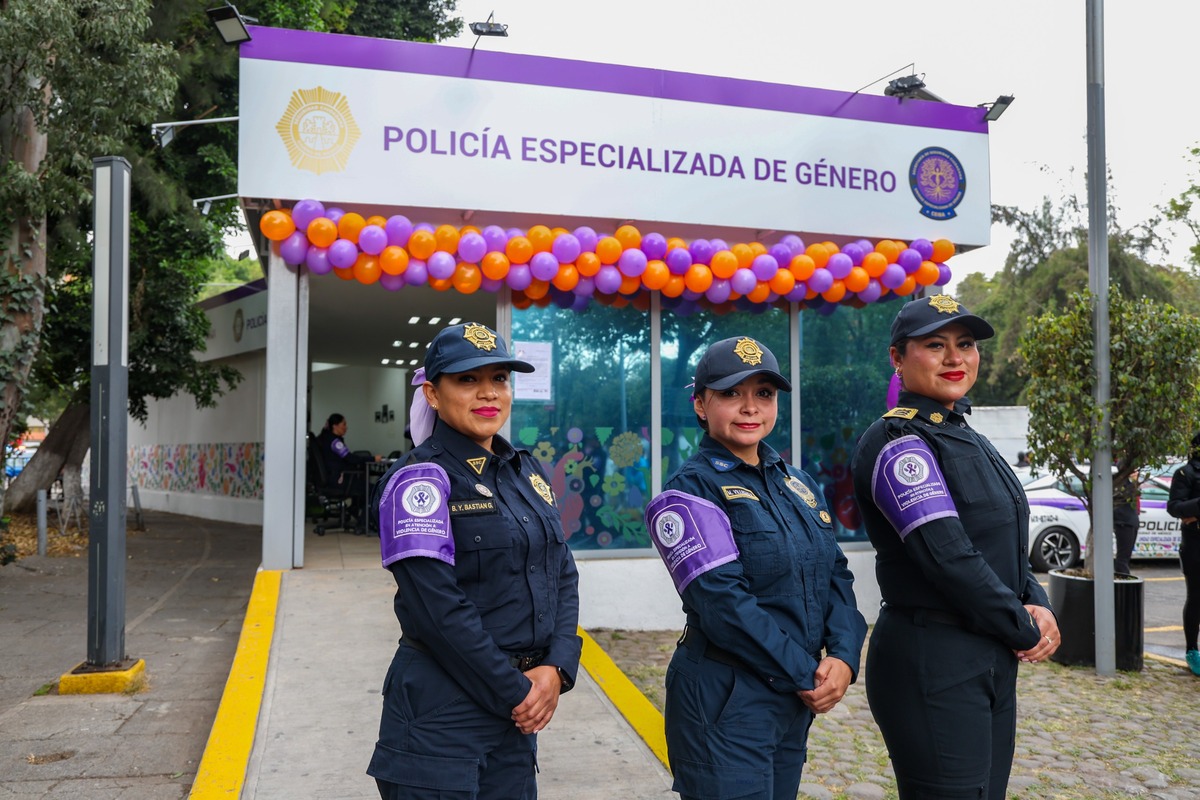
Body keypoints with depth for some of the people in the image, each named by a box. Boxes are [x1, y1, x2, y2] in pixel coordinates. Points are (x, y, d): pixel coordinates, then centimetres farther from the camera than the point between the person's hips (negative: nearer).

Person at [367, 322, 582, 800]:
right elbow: (437, 606, -20)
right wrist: (514, 691, -14)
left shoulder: (526, 470, 8)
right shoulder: (421, 478, -13)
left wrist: (556, 668, -8)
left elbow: (563, 574, 7)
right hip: (441, 716, -6)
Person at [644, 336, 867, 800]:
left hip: (797, 700, 7)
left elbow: (836, 575, 6)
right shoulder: (691, 491, -12)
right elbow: (724, 602, -20)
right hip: (724, 702, -7)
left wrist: (843, 657, -10)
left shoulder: (797, 483, 11)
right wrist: (805, 675, -16)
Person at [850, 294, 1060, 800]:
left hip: (993, 659, 9)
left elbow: (1007, 546, 17)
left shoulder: (967, 438, 13)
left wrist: (1037, 606, -1)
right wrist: (1026, 631, -11)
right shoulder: (897, 442, -16)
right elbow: (948, 558, -22)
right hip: (932, 663, -9)